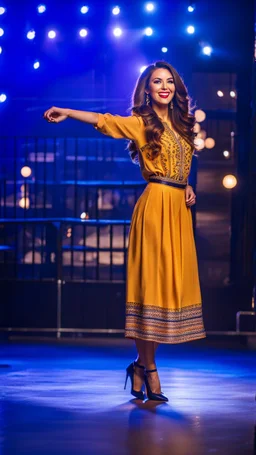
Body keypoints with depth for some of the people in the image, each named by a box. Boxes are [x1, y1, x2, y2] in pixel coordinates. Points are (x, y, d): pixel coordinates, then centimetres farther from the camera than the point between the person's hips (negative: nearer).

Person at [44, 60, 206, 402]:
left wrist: (188, 189, 7)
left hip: (179, 208, 7)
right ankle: (148, 369, -1)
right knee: (152, 282, -7)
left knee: (174, 281, 3)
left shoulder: (180, 124, 19)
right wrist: (67, 113, -27)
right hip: (155, 205, -7)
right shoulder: (142, 123, 0)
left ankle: (143, 364, 11)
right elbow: (104, 121, -14)